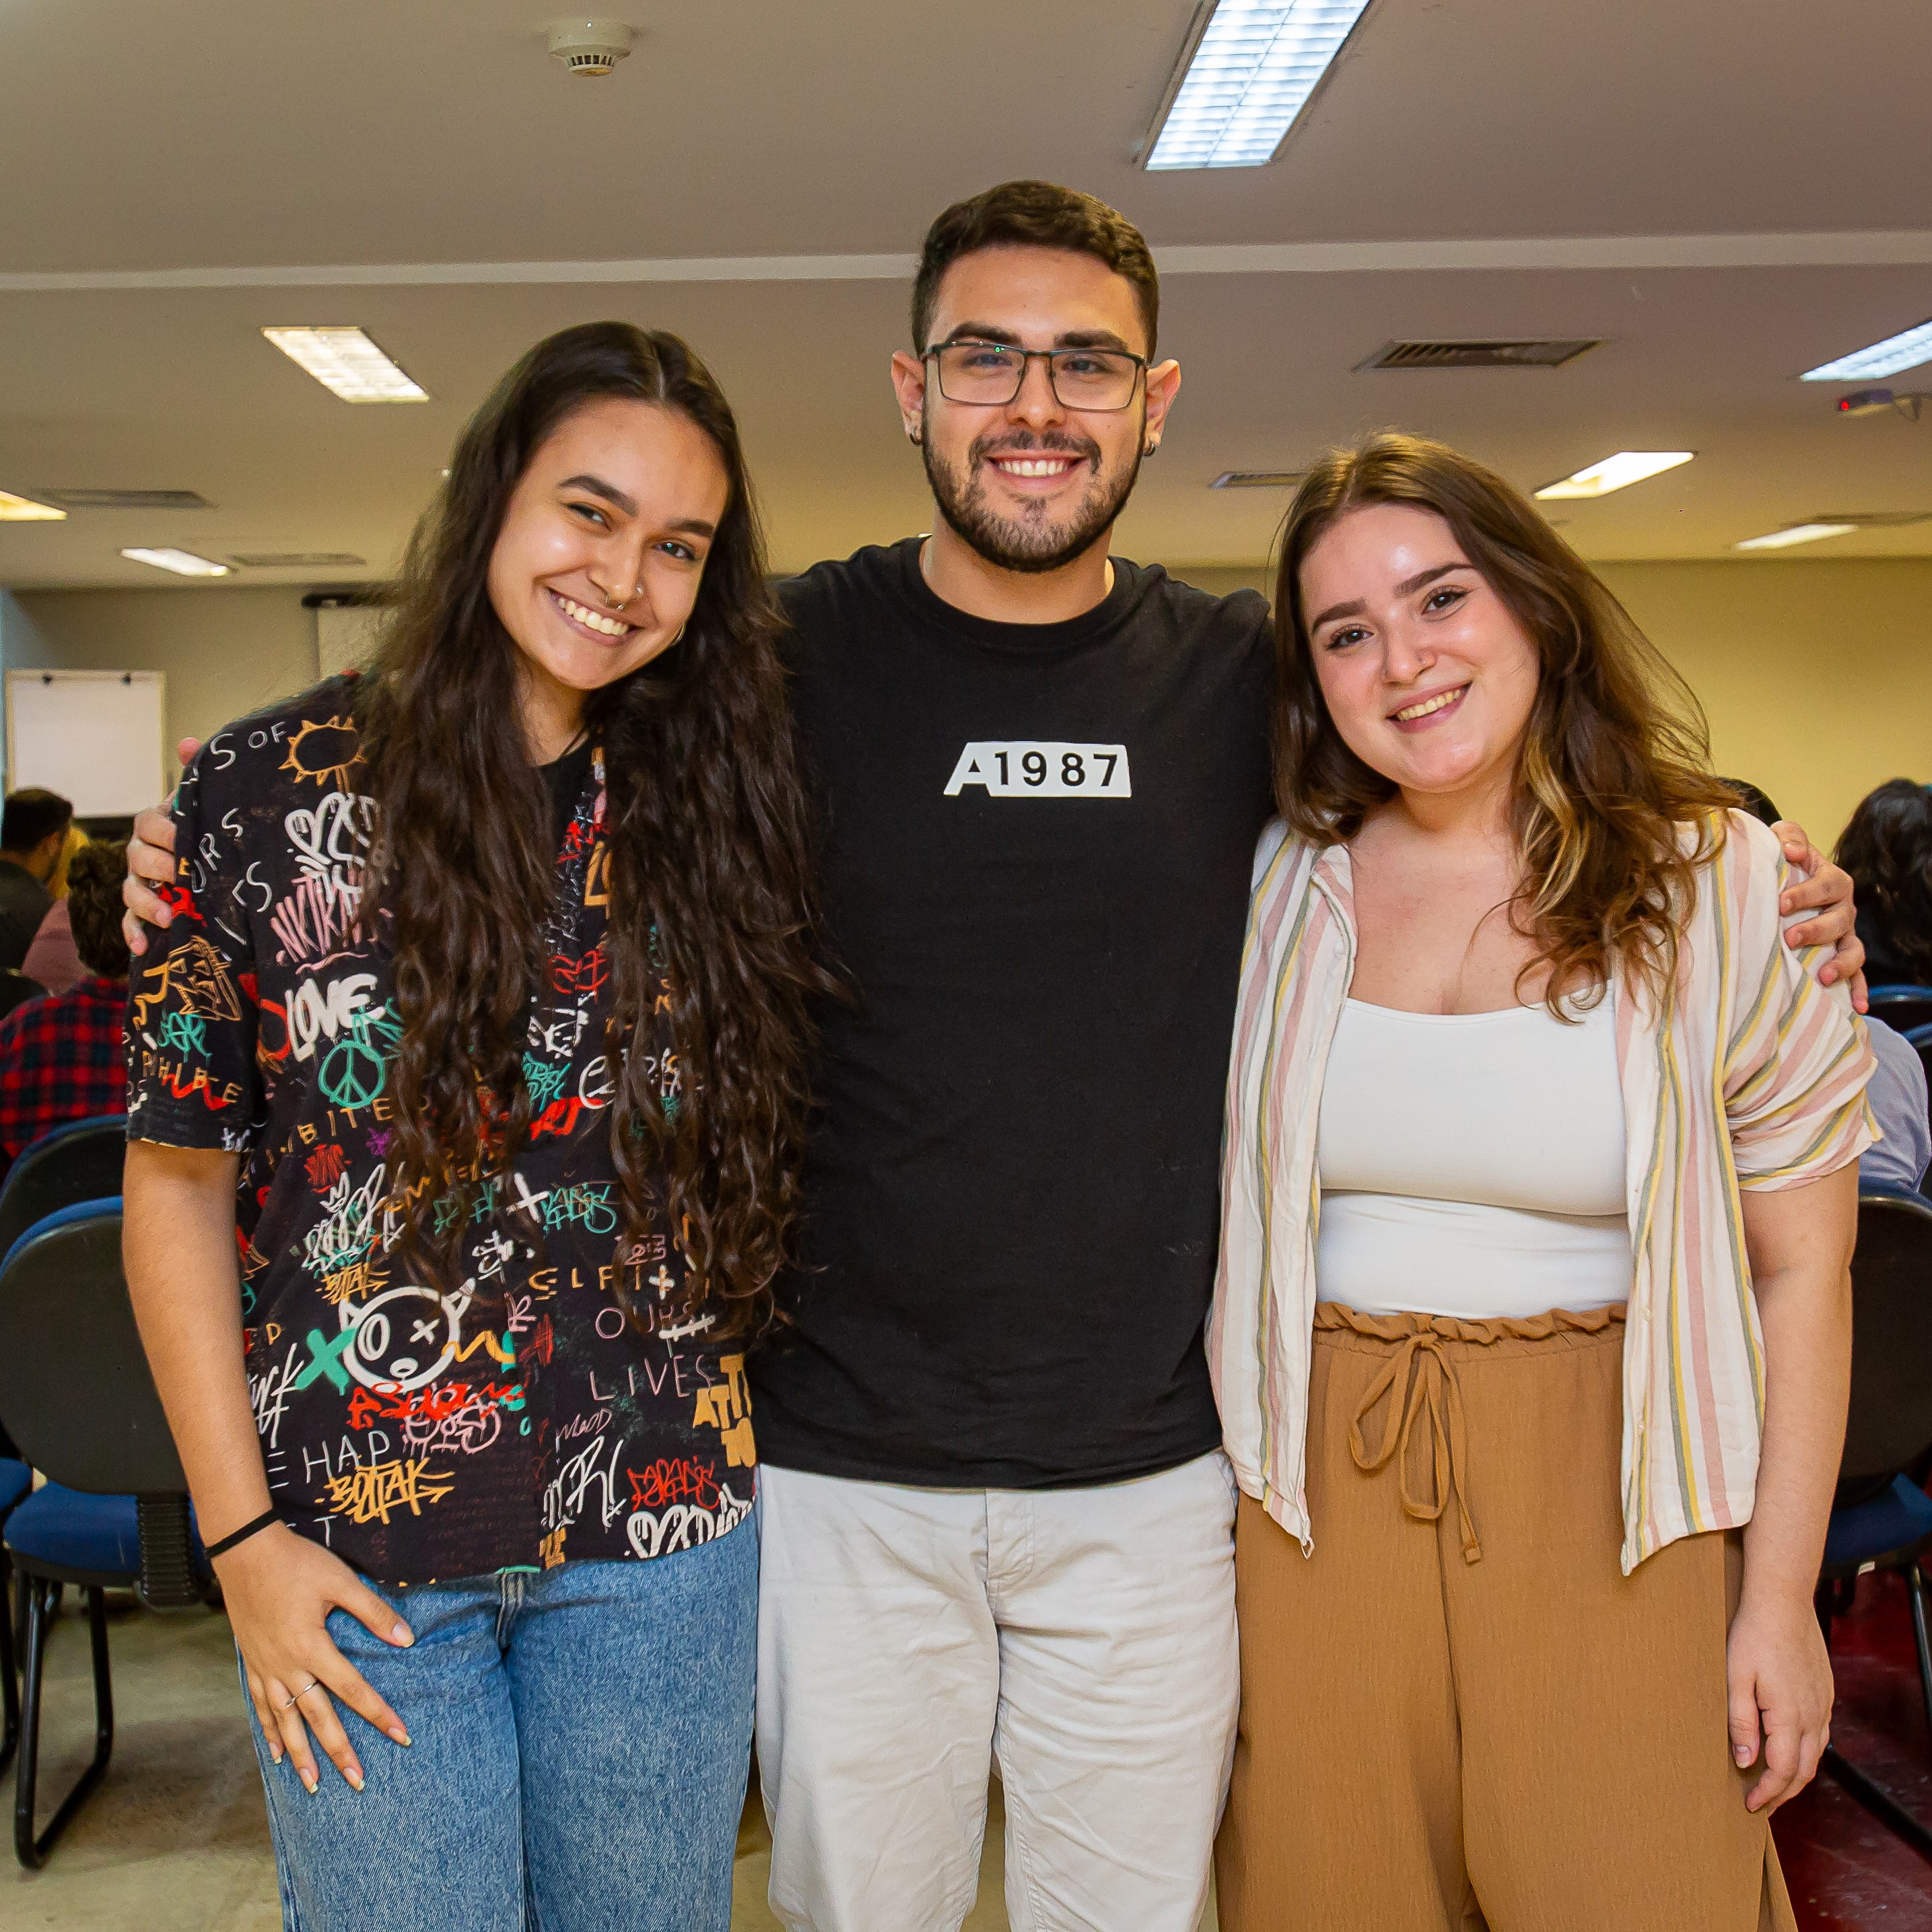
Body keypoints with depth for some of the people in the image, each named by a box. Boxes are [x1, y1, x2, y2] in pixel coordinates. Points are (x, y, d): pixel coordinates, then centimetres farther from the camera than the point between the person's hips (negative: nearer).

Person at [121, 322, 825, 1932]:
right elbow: (177, 1178, -3)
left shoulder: (716, 803, -1)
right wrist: (244, 1535, -5)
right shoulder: (268, 790, -6)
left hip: (660, 1531, 2)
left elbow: (756, 1157, 6)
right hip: (356, 1546, -1)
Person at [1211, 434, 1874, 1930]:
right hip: (1318, 1492, 2)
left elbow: (1800, 1267, -2)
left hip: (1615, 1506, -1)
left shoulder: (1717, 883, -5)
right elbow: (1199, 1200, 9)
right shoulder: (1278, 885, 1)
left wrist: (1781, 1596, -3)